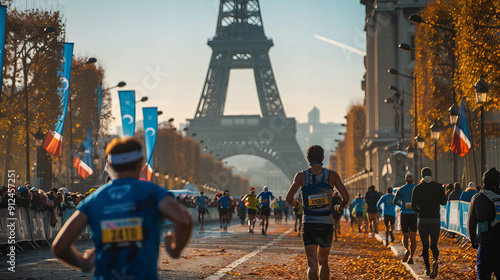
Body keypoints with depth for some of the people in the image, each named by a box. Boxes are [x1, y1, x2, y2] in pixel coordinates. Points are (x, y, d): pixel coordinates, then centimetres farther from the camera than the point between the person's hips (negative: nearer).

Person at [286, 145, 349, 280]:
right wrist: (340, 207, 19)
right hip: (327, 224, 1)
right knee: (323, 262, 20)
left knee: (312, 265, -6)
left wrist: (294, 204, 15)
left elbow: (289, 198, -9)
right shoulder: (332, 175, -2)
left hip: (309, 224, -1)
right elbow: (346, 197, -3)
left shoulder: (301, 176, -2)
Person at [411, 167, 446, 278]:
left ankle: (427, 269, 14)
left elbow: (413, 206, -1)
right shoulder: (438, 187, -1)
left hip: (423, 219, 0)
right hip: (435, 219, 0)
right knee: (434, 245, 4)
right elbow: (443, 202, 6)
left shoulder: (417, 188, -2)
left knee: (425, 245, 12)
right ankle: (435, 261, -26)